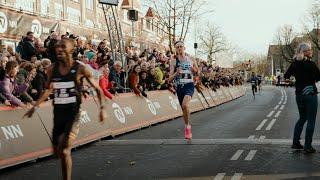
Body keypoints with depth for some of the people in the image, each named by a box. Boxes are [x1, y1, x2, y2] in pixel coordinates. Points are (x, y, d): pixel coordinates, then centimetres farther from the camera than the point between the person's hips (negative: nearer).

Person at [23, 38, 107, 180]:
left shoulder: (80, 69, -8)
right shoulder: (52, 69, 3)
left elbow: (97, 88, 2)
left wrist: (102, 108, -7)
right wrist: (35, 107, 16)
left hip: (73, 113, -5)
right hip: (58, 112, 5)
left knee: (64, 151, -14)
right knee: (57, 151, 12)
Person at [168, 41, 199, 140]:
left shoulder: (191, 60, 4)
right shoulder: (174, 62, 0)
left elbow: (198, 71, 17)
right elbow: (170, 79, -4)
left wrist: (195, 70, -6)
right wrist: (176, 73, -23)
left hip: (189, 85, -2)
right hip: (179, 87, 2)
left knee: (185, 104, -27)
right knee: (183, 108, 12)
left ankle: (187, 127, -12)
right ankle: (187, 127, 35)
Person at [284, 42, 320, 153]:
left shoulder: (294, 64, 3)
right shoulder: (311, 64, -14)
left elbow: (286, 76, 13)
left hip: (299, 94, 7)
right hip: (310, 93, -6)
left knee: (302, 118, 19)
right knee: (311, 120, 1)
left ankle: (295, 143, 19)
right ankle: (308, 146, 0)